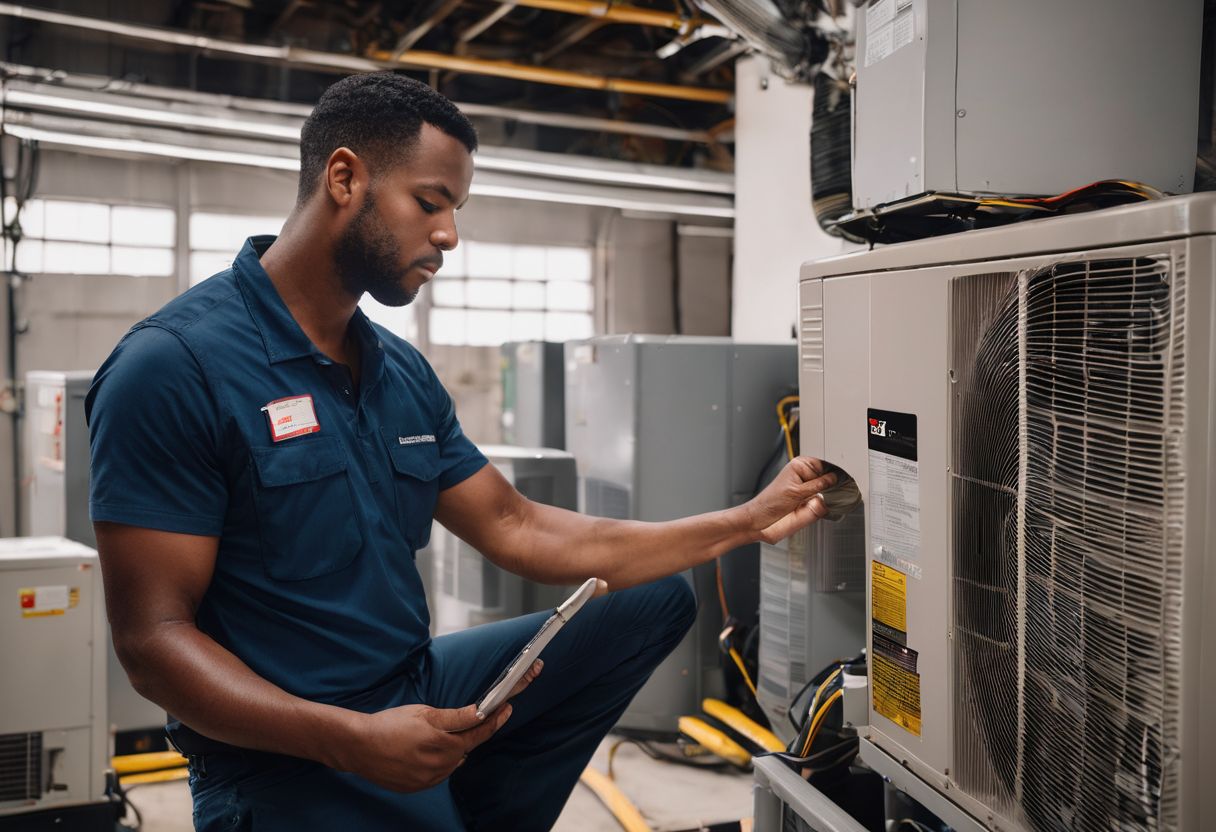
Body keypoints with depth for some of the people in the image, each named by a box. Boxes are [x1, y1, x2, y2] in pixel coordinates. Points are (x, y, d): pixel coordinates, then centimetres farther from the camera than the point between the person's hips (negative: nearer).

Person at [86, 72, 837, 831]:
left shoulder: (403, 372, 9)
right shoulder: (175, 368, -14)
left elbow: (519, 532, 9)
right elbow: (153, 637, -16)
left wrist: (746, 523, 6)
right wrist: (353, 741, -28)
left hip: (422, 692, 8)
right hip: (290, 764, -7)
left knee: (656, 601, 5)